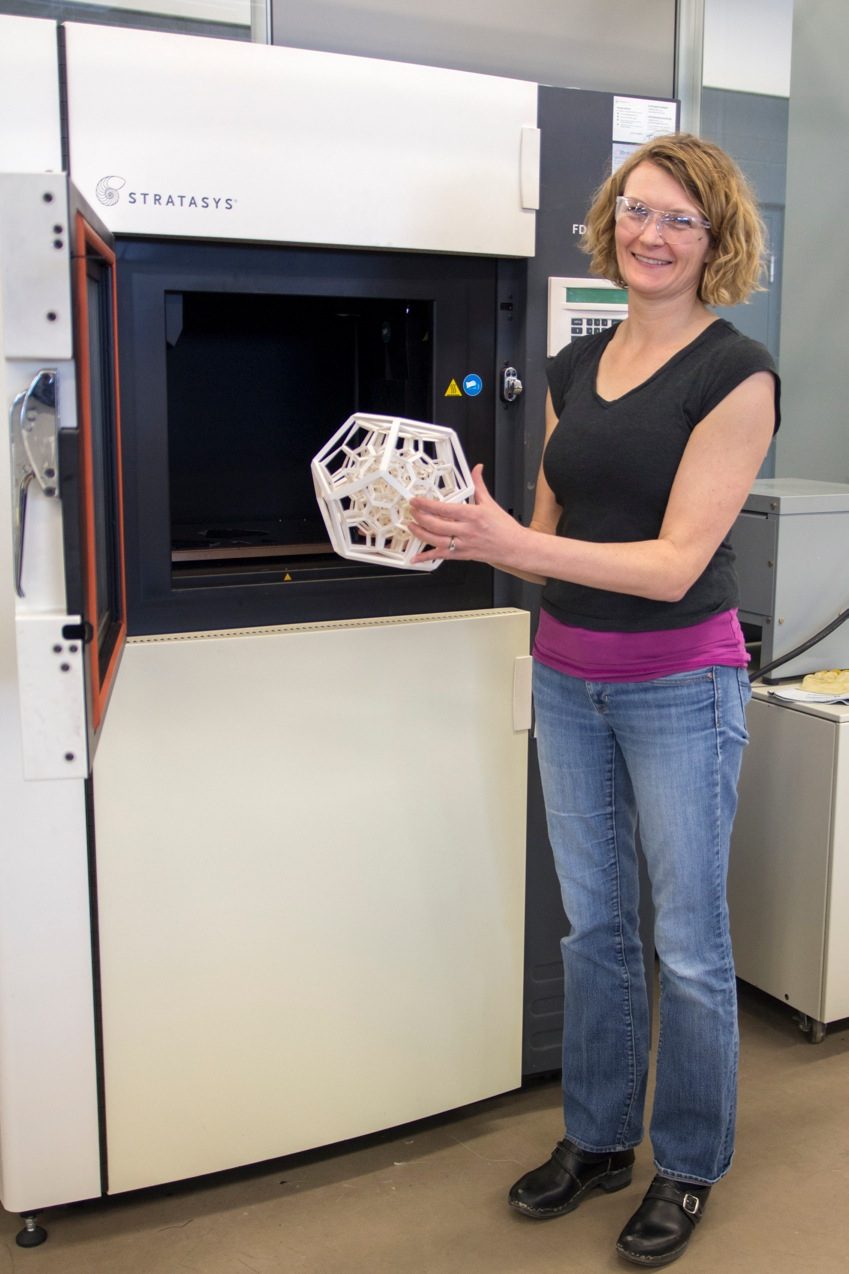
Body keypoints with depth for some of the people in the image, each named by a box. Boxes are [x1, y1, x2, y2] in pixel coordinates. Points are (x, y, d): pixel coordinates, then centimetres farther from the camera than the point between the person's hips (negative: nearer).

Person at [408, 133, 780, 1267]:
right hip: (568, 677, 6)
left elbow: (676, 563, -19)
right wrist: (477, 533, -10)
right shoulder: (575, 366, 8)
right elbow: (552, 534, 11)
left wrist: (515, 543, -30)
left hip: (679, 684, -6)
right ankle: (598, 1139, 35)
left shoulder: (735, 373, -11)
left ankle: (689, 1168, 29)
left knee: (687, 941, 8)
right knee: (592, 925, 16)